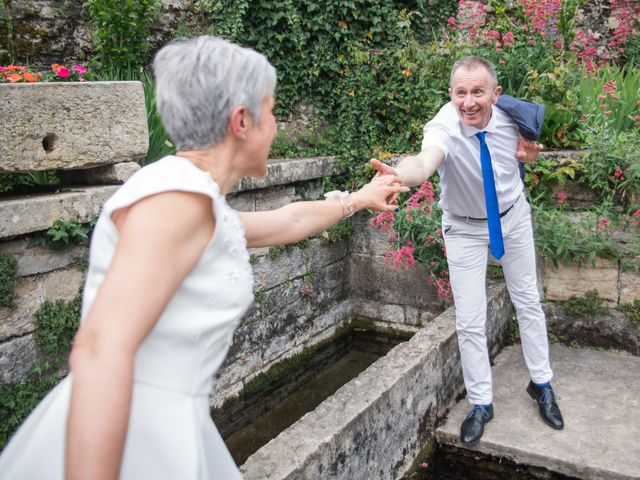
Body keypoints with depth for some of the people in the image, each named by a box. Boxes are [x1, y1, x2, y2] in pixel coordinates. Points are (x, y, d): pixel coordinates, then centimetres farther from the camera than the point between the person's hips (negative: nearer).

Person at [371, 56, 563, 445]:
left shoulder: (509, 114, -19)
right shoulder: (444, 128, -32)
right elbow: (426, 160, -57)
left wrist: (526, 154, -14)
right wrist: (398, 175, -77)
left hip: (513, 216, 4)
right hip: (466, 228, -3)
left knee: (528, 301, 15)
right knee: (470, 321, -1)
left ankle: (542, 385, 35)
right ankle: (481, 404, 20)